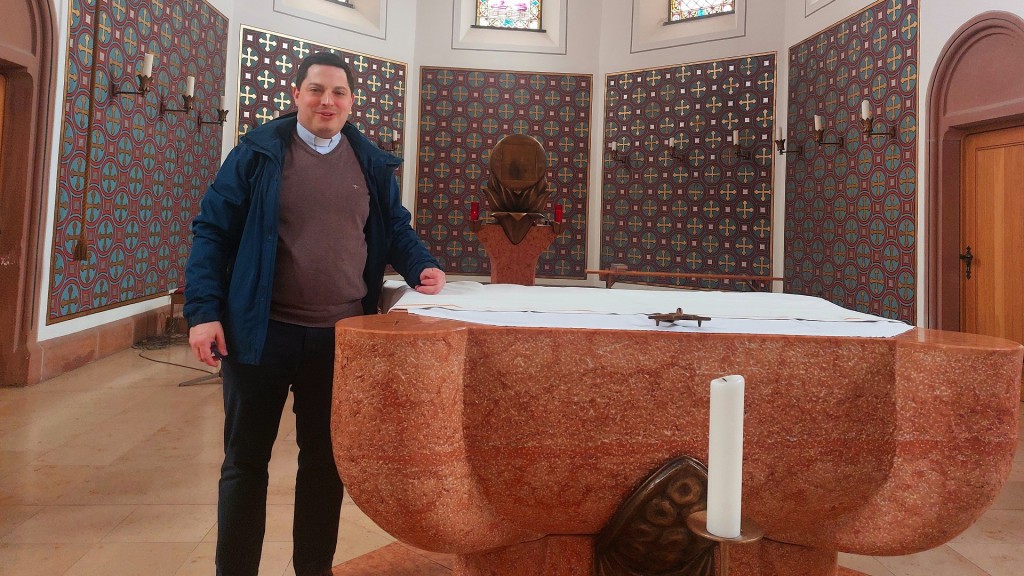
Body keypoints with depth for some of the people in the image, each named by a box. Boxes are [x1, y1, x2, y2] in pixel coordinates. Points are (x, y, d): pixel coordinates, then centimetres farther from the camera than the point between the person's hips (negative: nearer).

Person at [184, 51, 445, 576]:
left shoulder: (372, 164, 8)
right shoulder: (258, 152, -1)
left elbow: (395, 230, 17)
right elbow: (212, 230, -2)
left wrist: (421, 266, -4)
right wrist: (204, 311, -11)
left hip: (342, 336, 3)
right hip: (263, 332, -2)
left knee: (325, 460, 14)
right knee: (246, 461, 9)